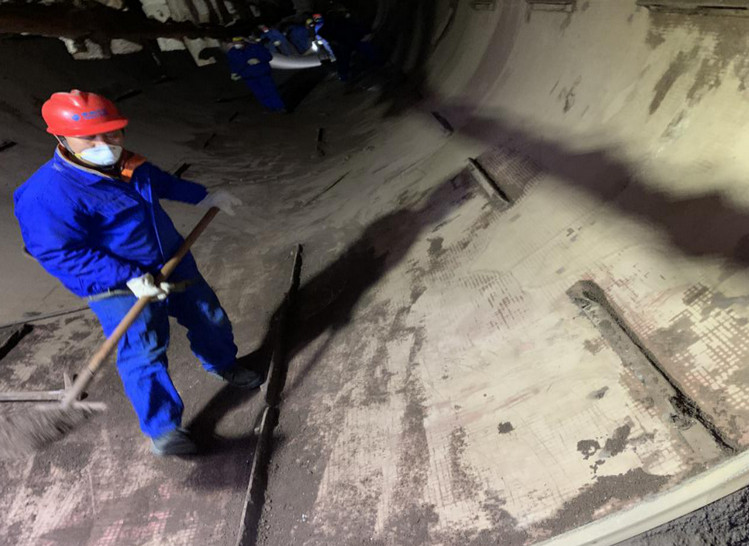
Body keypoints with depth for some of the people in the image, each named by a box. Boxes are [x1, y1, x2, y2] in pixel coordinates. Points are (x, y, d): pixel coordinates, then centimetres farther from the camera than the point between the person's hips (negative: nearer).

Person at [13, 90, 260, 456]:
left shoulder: (131, 165, -1)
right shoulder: (48, 193, -25)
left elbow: (164, 183, 19)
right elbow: (62, 254, -26)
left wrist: (204, 197, 21)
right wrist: (128, 279, -31)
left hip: (174, 264, 7)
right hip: (118, 289, -7)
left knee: (210, 318, 18)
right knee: (144, 354, -5)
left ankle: (225, 365, 47)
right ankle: (162, 429, 15)